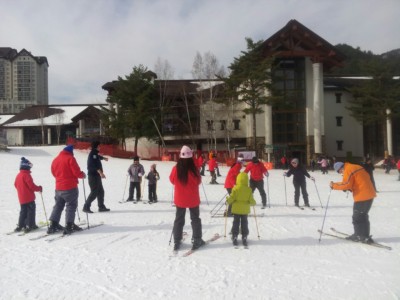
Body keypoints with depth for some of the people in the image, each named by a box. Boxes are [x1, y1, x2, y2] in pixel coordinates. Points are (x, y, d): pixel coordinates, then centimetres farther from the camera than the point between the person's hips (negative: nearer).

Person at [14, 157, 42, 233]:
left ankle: (20, 226, 18)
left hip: (21, 198, 8)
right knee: (31, 211, 0)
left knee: (23, 211, 16)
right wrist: (39, 188, -3)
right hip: (29, 198, -8)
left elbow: (16, 185, 18)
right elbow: (32, 186, -18)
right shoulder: (26, 175, -16)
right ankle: (30, 225, 0)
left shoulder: (18, 175, 9)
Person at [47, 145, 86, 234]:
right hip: (70, 187, -6)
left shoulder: (55, 160, 10)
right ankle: (69, 226, -1)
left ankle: (53, 225, 15)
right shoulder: (70, 158, -11)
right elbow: (77, 172, -15)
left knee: (58, 206, 16)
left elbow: (54, 173, 18)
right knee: (71, 206, 2)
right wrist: (83, 175, 4)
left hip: (59, 188, 7)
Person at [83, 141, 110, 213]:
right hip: (93, 176, -10)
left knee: (100, 191, 12)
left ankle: (101, 207, 19)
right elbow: (94, 164, -28)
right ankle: (86, 207, -5)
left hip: (96, 176, 10)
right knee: (94, 192, -10)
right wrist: (100, 172, -38)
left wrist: (103, 158, 62)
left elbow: (98, 157, 42)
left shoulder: (95, 153, 17)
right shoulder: (93, 154, -14)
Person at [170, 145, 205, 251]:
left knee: (179, 219, 15)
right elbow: (198, 181, -4)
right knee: (195, 219, 15)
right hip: (193, 199, -2)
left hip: (180, 198, 2)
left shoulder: (175, 169, -14)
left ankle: (177, 242, 18)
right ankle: (197, 240, 18)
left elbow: (172, 180, 4)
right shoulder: (193, 169, -20)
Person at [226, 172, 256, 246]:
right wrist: (253, 203, 15)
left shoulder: (235, 188, -13)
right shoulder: (249, 189, -8)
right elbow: (251, 200, -6)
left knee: (236, 223, 10)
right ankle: (244, 237, 13)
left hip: (236, 209, -1)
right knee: (244, 223, 12)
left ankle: (234, 237, 9)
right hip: (245, 210, 1)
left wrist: (228, 200, 6)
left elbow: (231, 198, -14)